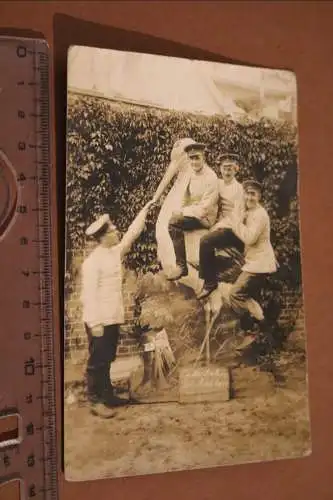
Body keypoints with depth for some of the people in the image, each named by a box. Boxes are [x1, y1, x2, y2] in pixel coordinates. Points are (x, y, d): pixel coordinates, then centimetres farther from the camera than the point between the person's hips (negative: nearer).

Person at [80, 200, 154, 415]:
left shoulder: (115, 253, 8)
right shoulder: (93, 261, -16)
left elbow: (132, 234, 18)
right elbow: (89, 293, -20)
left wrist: (144, 211, 20)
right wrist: (94, 322, -24)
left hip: (113, 319, 8)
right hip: (99, 321, -8)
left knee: (107, 360, 17)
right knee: (97, 362, 1)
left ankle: (107, 395, 28)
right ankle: (95, 400, 11)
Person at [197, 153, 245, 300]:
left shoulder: (239, 189, -8)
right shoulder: (219, 184, 10)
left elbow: (237, 216, -12)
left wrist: (219, 225, -15)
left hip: (233, 229, -7)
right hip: (221, 225, 7)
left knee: (205, 242, -27)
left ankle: (210, 282, -17)